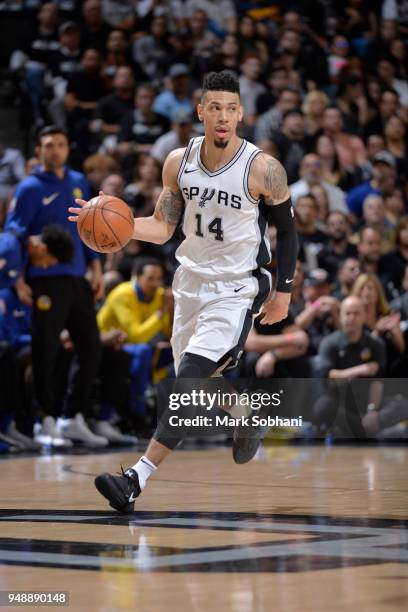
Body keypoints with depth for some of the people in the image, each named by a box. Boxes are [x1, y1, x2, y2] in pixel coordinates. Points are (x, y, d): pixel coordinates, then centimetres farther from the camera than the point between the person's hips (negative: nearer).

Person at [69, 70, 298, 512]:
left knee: (189, 382, -17)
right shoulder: (179, 162, -3)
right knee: (196, 378, 16)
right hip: (192, 280, 6)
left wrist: (283, 292, -2)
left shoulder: (262, 168, -15)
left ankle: (137, 479, -21)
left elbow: (286, 231, -3)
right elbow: (163, 226, 5)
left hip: (237, 288, -6)